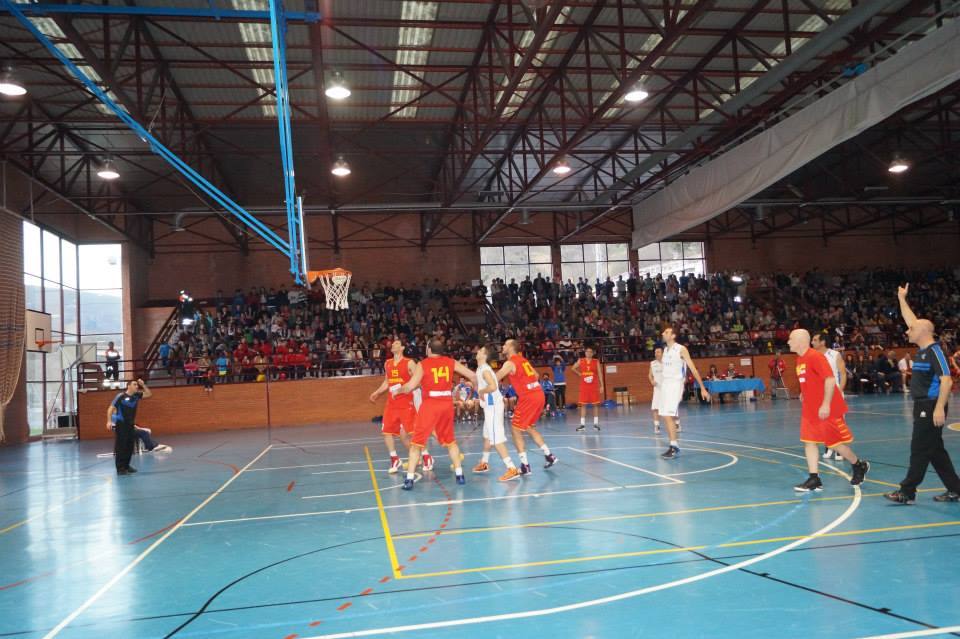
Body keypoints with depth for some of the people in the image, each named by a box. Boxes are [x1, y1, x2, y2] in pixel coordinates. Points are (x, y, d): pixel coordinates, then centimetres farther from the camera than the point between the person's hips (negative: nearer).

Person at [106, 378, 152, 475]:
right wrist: (109, 421, -18)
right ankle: (120, 468, -5)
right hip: (120, 424, -7)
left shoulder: (136, 396, 5)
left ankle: (126, 466, 22)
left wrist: (143, 385, 1)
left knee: (130, 446, 10)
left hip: (130, 425, 7)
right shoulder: (121, 396, -12)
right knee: (120, 447, -7)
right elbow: (111, 408, -10)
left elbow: (149, 394, 13)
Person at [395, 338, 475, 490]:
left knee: (417, 442, 5)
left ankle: (409, 479, 1)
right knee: (450, 440, 20)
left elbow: (410, 387, -12)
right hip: (447, 404, 4)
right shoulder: (451, 362, 5)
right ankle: (459, 475, 20)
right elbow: (472, 375, 4)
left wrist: (397, 391, 7)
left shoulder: (422, 364, -5)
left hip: (430, 404, -3)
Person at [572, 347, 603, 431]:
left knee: (596, 404, 0)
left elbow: (599, 374, 1)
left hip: (594, 386, -1)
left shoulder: (596, 362, 1)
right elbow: (573, 368, 17)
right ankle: (582, 424, 3)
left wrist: (601, 386, -4)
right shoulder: (580, 361, 3)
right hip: (584, 386, 1)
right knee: (583, 404, 0)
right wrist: (579, 374, 3)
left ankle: (596, 423, 8)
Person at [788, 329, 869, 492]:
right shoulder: (799, 359, 10)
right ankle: (814, 480, 3)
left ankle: (859, 466, 26)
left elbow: (830, 379, -23)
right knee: (809, 441, 2)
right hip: (810, 409, 9)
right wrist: (804, 394, 14)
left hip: (826, 409, -9)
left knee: (834, 442, 2)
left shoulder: (815, 357, -18)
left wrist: (826, 404, -26)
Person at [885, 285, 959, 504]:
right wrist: (902, 299, 25)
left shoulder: (934, 351, -15)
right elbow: (911, 320, 23)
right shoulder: (921, 349, 10)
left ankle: (907, 492, 1)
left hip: (931, 407, -9)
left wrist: (939, 408, -27)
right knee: (935, 450, 13)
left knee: (920, 449, -4)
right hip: (922, 406, 9)